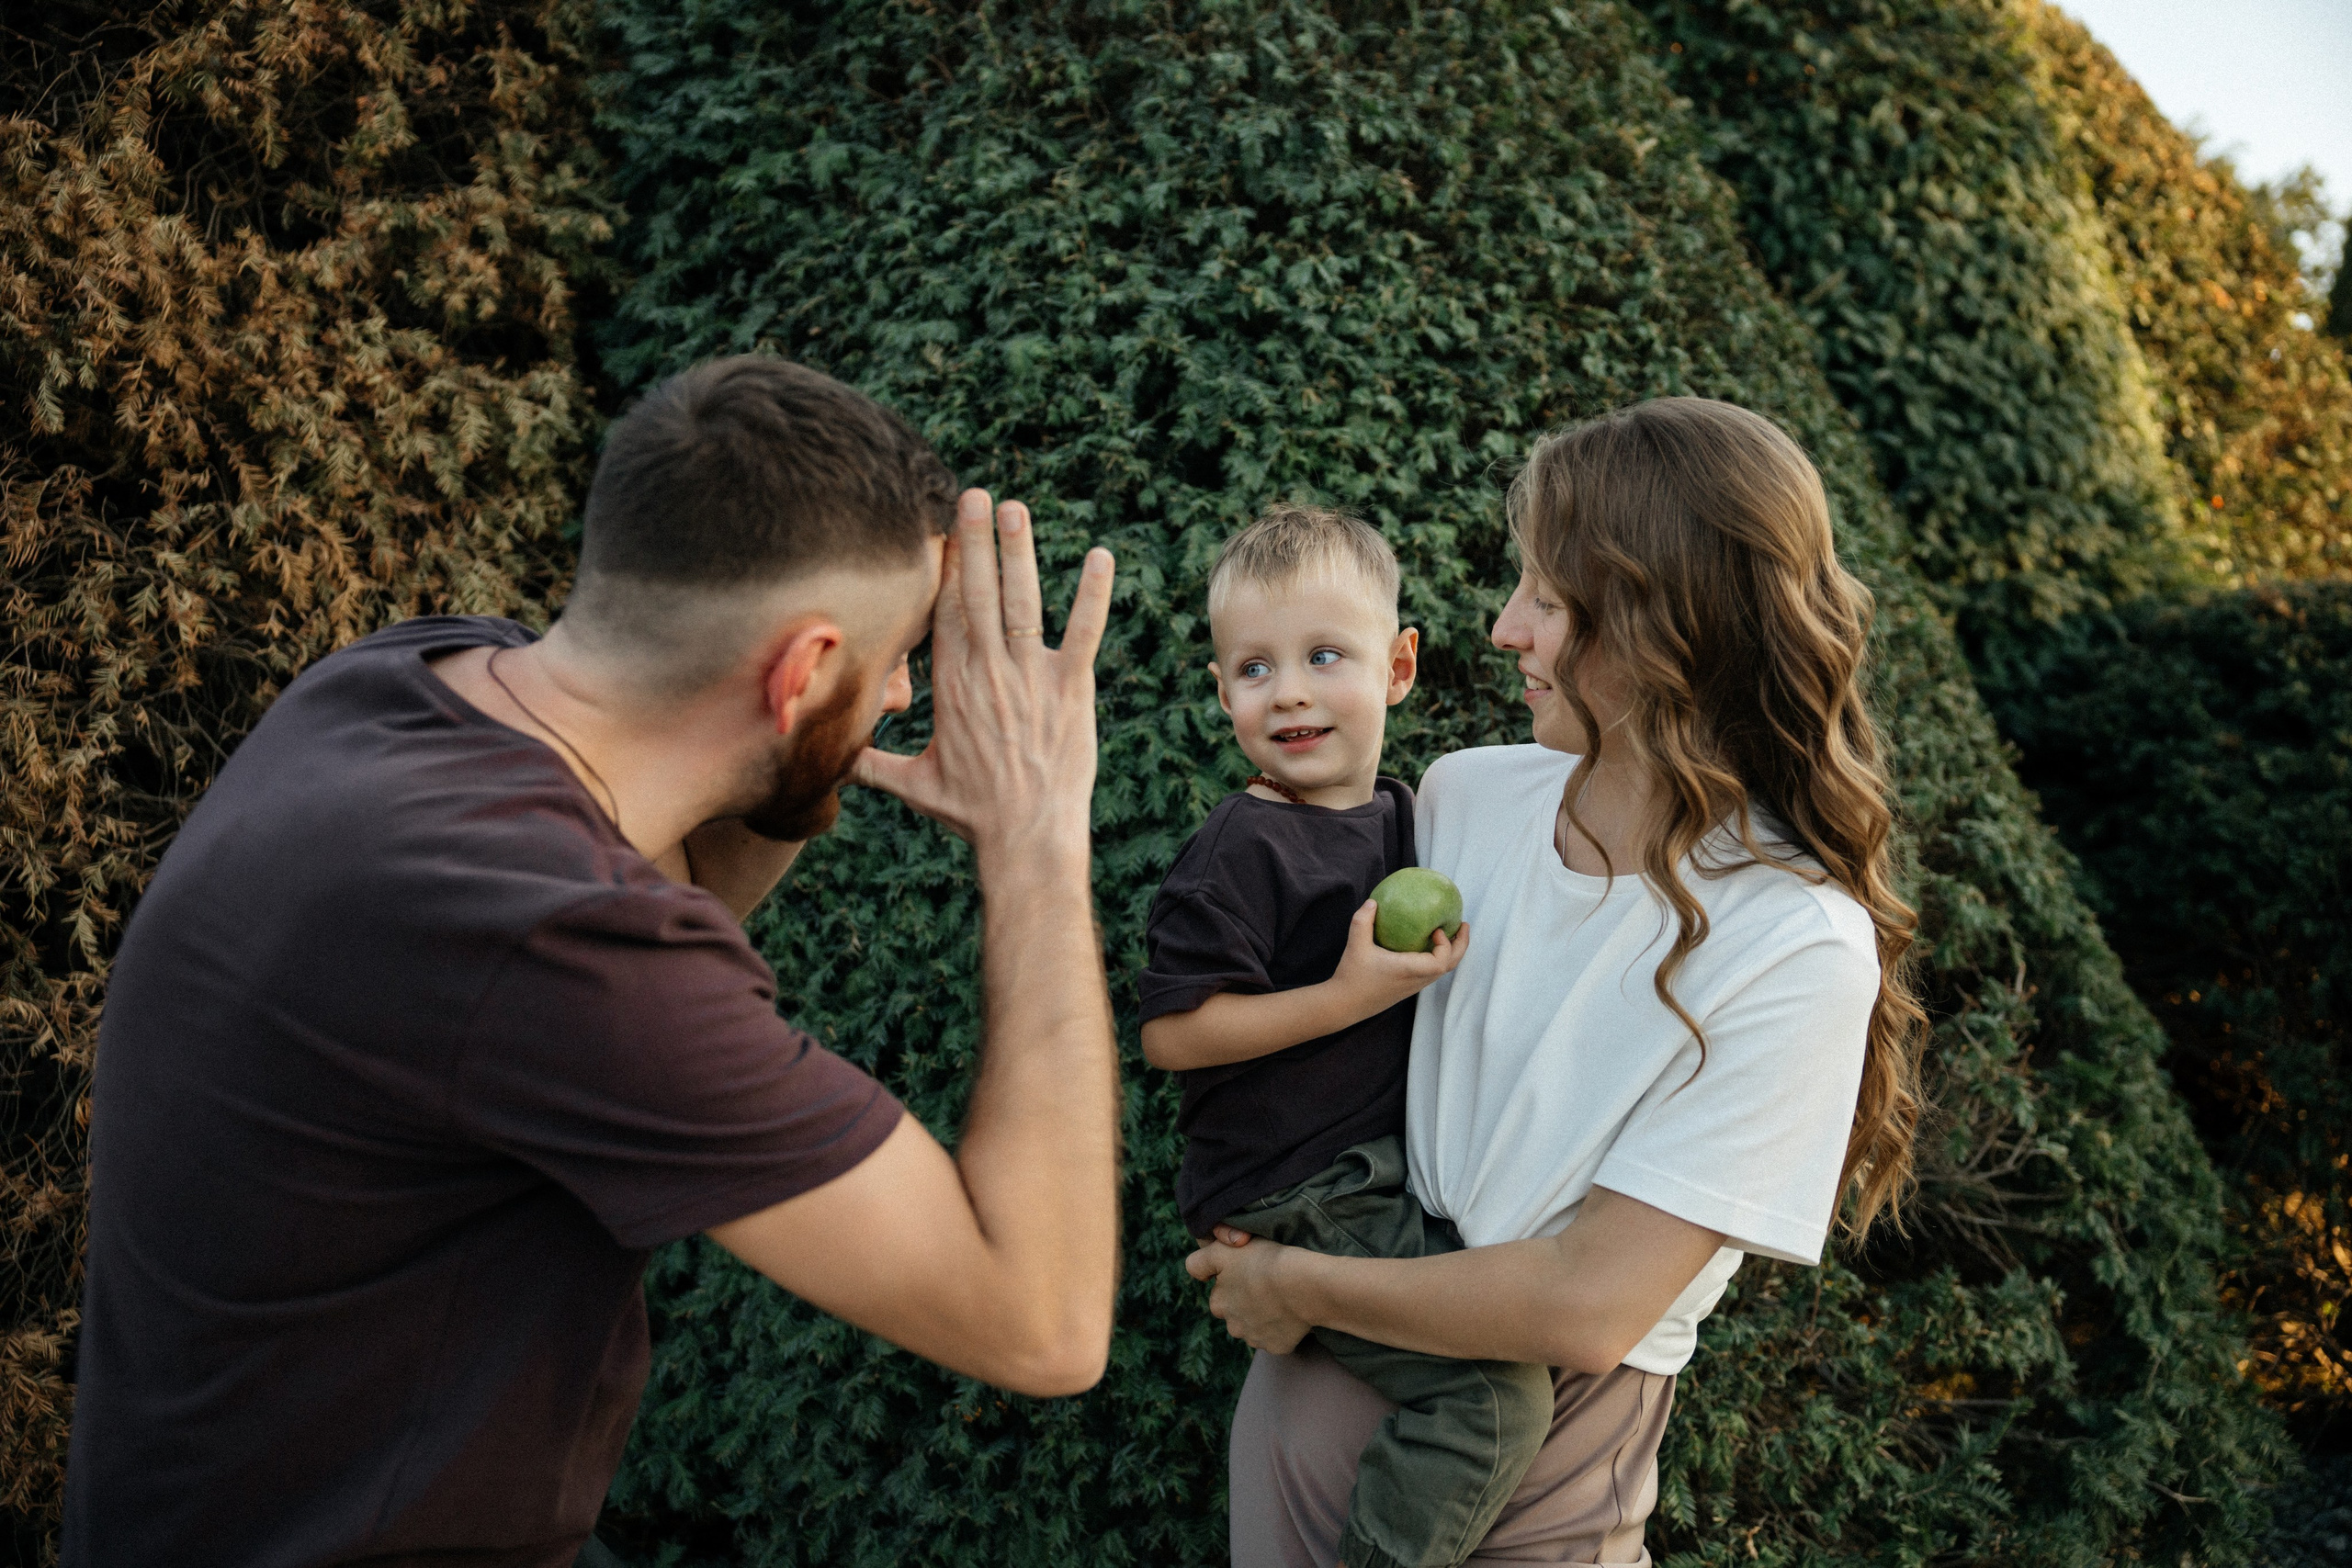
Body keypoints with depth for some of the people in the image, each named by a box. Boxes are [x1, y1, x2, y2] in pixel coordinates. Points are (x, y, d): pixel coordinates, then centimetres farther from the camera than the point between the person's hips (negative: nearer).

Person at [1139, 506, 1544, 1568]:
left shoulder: (1397, 812, 8)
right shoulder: (1240, 851, -17)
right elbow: (1169, 1034, -20)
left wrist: (1438, 951, 6)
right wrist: (1352, 995, -22)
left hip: (1388, 1165, 9)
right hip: (1289, 1203, -9)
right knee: (1494, 1393, -18)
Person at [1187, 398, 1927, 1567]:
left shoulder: (1797, 947, -23)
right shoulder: (1463, 794, -6)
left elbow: (1590, 1307, -24)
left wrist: (1299, 1285, -16)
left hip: (1544, 1450, -5)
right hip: (1318, 1374, 5)